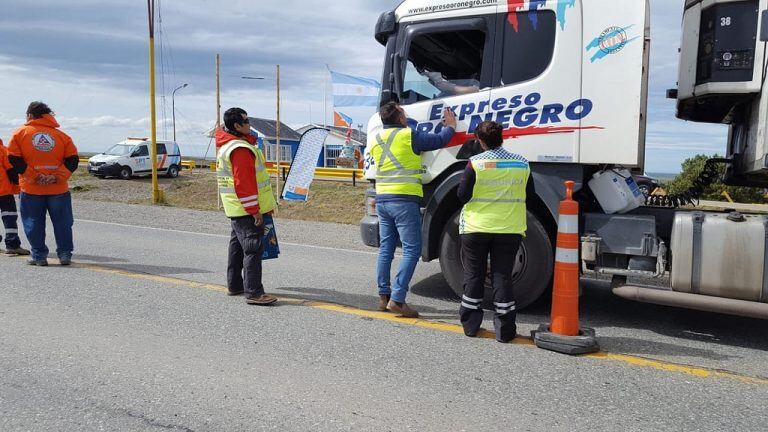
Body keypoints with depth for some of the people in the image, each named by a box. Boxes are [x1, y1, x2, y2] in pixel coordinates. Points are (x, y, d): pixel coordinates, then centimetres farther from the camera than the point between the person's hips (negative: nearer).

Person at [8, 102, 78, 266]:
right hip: (58, 189, 1)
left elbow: (14, 159, -7)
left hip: (31, 190, -1)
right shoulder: (61, 135, 6)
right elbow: (72, 160, -3)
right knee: (62, 222, 9)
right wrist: (58, 176, -8)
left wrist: (32, 176, -10)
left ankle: (39, 256, 10)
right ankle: (65, 254, 9)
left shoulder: (20, 133, 2)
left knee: (34, 224, 8)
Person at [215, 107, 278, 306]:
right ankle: (254, 293, -10)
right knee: (253, 248, -10)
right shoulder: (240, 149, -18)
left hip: (235, 209, 11)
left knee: (238, 245, 19)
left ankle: (234, 285, 29)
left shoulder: (226, 145, 17)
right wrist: (254, 211, -21)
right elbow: (244, 183, -23)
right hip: (247, 209, -11)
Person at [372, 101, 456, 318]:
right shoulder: (409, 136, -7)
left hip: (382, 199, 7)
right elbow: (439, 140, 2)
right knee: (412, 250, -4)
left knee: (386, 248, 14)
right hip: (404, 200, -7)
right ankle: (397, 299, -10)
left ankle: (383, 296, 18)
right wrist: (451, 125, 22)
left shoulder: (376, 140, 12)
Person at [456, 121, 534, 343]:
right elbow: (529, 194, 9)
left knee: (473, 275, 11)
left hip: (476, 229, -2)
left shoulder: (476, 163, -11)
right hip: (510, 229, 2)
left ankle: (470, 324, 21)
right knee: (502, 277, 9)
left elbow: (463, 196, -9)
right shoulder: (521, 163, -1)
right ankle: (505, 329, 11)